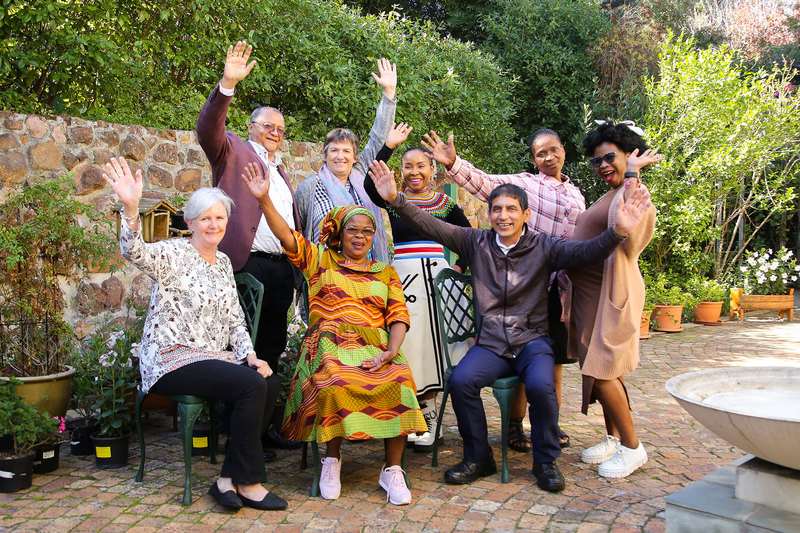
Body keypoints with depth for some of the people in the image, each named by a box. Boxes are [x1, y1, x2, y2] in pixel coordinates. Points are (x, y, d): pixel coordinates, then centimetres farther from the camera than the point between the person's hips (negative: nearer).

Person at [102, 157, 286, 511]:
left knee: (271, 384, -17)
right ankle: (247, 482, -12)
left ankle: (228, 479, -7)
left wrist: (249, 355, 2)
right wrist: (130, 207, -46)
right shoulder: (174, 254, -6)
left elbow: (234, 318, 17)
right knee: (251, 385, -27)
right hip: (172, 360, -7)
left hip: (214, 357, 7)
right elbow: (136, 253, -29)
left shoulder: (223, 262, 16)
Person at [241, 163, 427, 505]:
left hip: (376, 348, 2)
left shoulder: (385, 272, 21)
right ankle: (332, 458, -11)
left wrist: (391, 351, -10)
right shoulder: (320, 261, 18)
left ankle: (392, 470, -18)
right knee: (336, 382, -35)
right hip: (329, 346, -1)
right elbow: (287, 237, 4)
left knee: (400, 382, -30)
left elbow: (399, 316, 10)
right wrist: (265, 200, -11)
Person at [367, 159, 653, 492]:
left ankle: (546, 461, -3)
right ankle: (478, 458, -3)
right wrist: (396, 199, -14)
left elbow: (584, 252, -16)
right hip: (490, 343, 2)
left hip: (532, 340, -1)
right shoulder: (477, 243, 5)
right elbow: (432, 227, -1)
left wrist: (617, 232, -35)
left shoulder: (543, 247, 0)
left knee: (541, 385, -30)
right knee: (460, 380, -25)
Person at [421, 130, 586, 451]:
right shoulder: (523, 183, -1)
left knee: (554, 360, 11)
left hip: (562, 287, 5)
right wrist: (453, 164, -32)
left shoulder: (576, 195, 16)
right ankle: (515, 425, 13)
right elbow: (483, 183, -16)